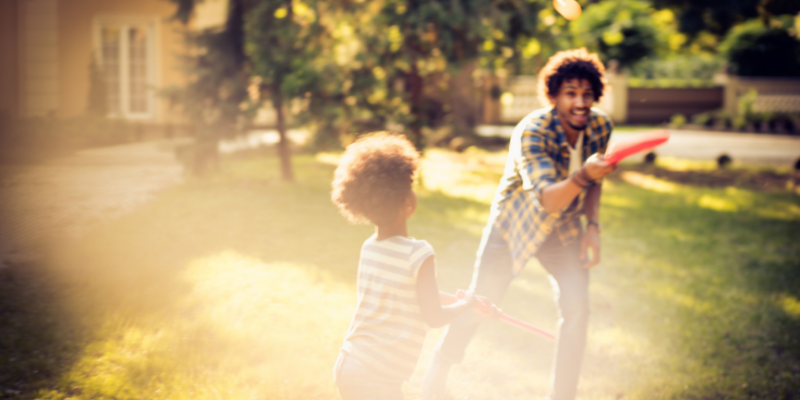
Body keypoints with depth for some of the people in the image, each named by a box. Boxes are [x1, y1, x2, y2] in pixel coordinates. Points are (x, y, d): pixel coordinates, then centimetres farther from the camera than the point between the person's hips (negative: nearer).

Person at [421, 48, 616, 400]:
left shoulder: (600, 127, -14)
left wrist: (592, 226, -6)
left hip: (563, 229, 4)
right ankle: (439, 369, 32)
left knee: (576, 308, -12)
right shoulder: (531, 132, -32)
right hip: (514, 223, -4)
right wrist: (582, 176, -62)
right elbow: (547, 200, -44)